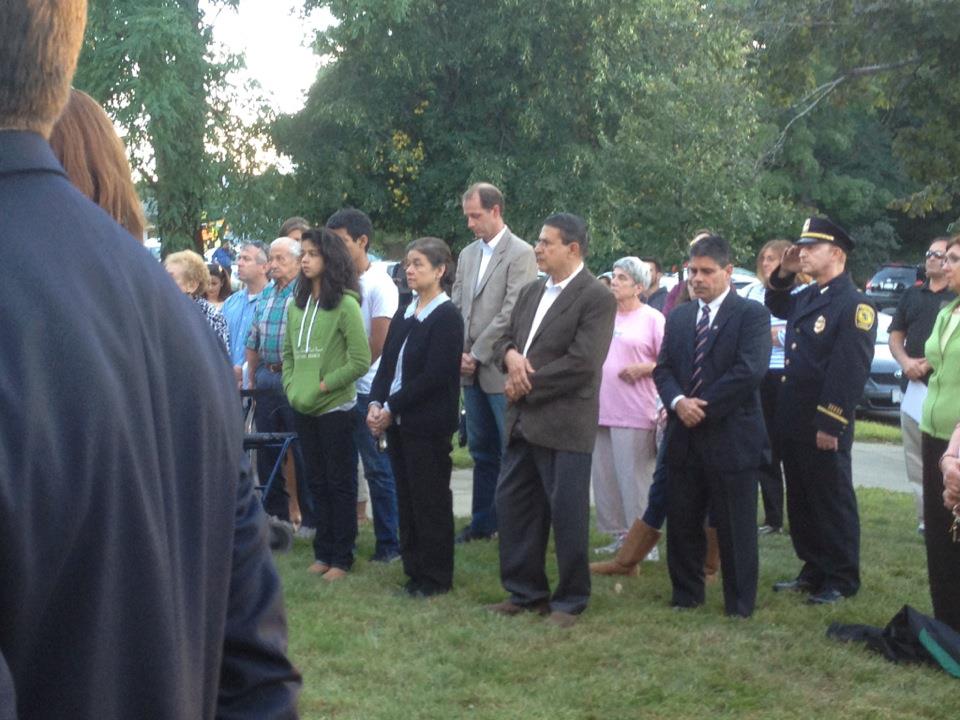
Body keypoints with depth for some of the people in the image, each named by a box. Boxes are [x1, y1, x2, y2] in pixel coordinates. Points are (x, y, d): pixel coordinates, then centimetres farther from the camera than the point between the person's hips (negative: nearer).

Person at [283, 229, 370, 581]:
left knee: (339, 483, 3)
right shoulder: (296, 304, 8)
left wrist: (322, 386, -15)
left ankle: (341, 558, 11)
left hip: (335, 407, -6)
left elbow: (360, 361, -15)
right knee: (316, 482, 14)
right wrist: (291, 386, 2)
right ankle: (323, 552, 24)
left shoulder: (345, 305, -12)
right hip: (302, 407, 6)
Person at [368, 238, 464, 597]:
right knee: (406, 498, 11)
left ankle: (436, 577, 10)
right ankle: (414, 570, 20)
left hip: (429, 424, -7)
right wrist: (375, 404, -5)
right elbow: (386, 364, 12)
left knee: (431, 500, 1)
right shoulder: (403, 315, 13)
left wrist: (391, 408, -15)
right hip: (397, 421, 7)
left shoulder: (447, 317, -10)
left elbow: (434, 376, -17)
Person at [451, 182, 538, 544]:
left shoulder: (520, 254, -8)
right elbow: (456, 307, 14)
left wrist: (477, 355, -13)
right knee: (481, 450, 13)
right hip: (471, 369, 7)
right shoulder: (467, 255, 14)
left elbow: (511, 313, -15)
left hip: (501, 368, -7)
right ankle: (483, 522, 20)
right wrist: (460, 353, 1)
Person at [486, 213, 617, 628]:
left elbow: (583, 363, -18)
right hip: (523, 420, 8)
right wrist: (510, 354, -5)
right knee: (512, 505, 11)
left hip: (564, 423, -8)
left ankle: (570, 600, 14)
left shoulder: (596, 298, -10)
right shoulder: (531, 293, 15)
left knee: (567, 513, 1)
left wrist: (527, 385, -13)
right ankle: (525, 592, 24)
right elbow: (505, 338, 20)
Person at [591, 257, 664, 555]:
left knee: (634, 479, -4)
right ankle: (619, 533, 19)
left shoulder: (652, 318, -1)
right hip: (601, 409, 6)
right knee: (604, 477, 9)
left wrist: (642, 369, -14)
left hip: (635, 413, -6)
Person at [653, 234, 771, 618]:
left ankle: (740, 606, 12)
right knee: (681, 523, 11)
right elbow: (663, 368, 10)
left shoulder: (752, 314, -5)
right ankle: (686, 596, 26)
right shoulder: (679, 317, 14)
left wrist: (703, 406, -15)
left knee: (735, 528, 2)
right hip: (686, 438, 6)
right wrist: (678, 401, -11)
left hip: (731, 438, -5)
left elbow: (750, 370, -16)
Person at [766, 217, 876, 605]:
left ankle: (841, 580, 13)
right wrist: (783, 274, 15)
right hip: (792, 421, 9)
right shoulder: (807, 297, 12)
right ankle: (814, 570, 27)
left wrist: (830, 424, -23)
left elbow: (851, 370, -21)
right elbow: (776, 307, 34)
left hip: (824, 426, -9)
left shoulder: (854, 304, -15)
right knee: (800, 501, 16)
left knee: (833, 502, 3)